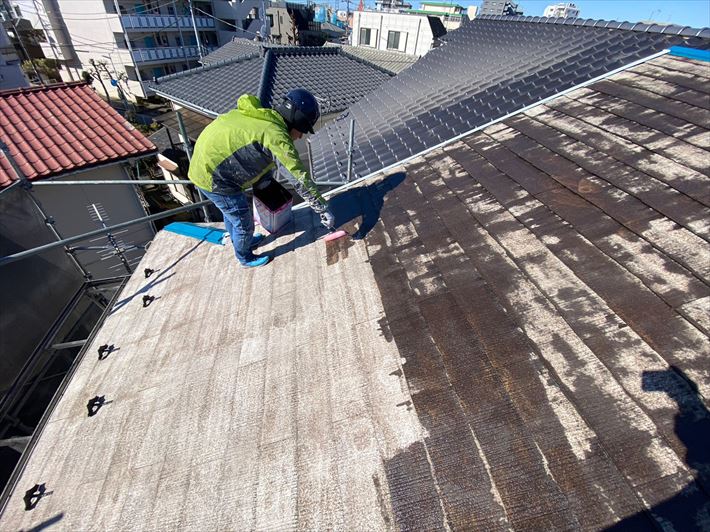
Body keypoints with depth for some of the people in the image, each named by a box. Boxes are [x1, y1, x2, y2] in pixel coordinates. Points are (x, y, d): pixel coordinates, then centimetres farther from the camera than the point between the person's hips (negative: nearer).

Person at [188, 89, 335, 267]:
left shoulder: (261, 116, 6)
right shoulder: (275, 134, -23)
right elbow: (299, 177, -24)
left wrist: (265, 180, 30)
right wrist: (323, 209, -19)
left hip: (203, 162, 9)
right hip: (213, 177, -9)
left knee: (231, 210, 30)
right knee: (244, 222, 9)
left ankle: (240, 240, 54)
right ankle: (245, 257, 34)